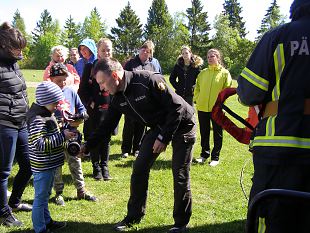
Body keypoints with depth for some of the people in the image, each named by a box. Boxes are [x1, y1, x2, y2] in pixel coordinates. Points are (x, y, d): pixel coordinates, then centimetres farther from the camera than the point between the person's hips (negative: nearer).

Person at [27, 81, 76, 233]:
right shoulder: (37, 118, -23)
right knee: (40, 198, 4)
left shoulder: (46, 113, 8)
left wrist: (64, 131, 5)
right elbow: (39, 144, -30)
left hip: (49, 164, 10)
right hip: (42, 166, -10)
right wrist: (62, 136, -28)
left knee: (45, 195, 23)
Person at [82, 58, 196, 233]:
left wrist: (164, 138, -22)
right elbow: (107, 126, 5)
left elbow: (176, 107, -25)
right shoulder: (118, 98, -6)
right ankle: (134, 216, 18)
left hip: (182, 124, -7)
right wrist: (86, 147, 0)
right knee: (139, 169, 1)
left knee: (180, 176, -3)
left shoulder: (149, 81, -29)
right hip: (159, 126, 7)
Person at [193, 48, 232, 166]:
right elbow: (197, 88, 14)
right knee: (204, 133, 13)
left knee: (217, 134, 6)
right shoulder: (203, 73, 9)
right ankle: (204, 154, 26)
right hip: (202, 108, 4)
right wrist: (197, 99, 2)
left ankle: (215, 157, 16)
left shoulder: (224, 73, -2)